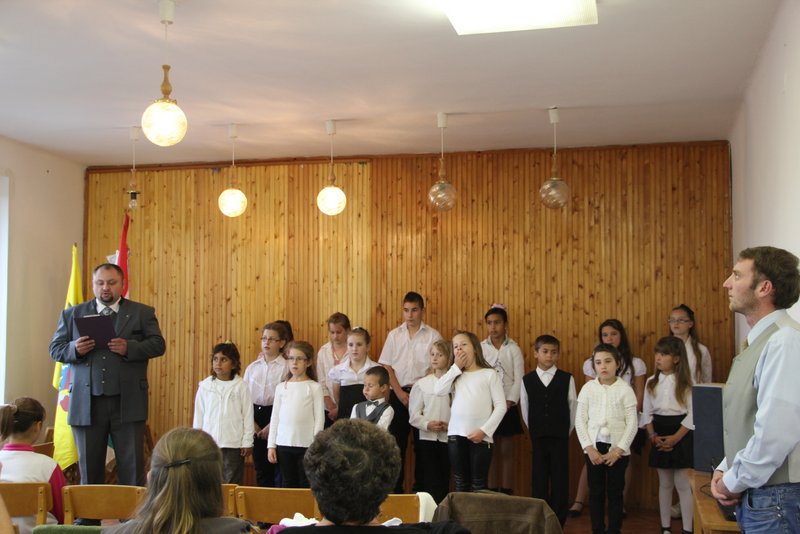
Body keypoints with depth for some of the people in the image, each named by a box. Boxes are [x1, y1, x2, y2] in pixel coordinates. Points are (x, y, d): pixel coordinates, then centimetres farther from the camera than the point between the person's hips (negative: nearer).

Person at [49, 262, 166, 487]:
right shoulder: (72, 314, 13)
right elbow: (55, 349, 10)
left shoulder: (142, 313, 8)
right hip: (87, 403, 2)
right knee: (89, 469, 9)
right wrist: (75, 349, -12)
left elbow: (158, 344, 0)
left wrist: (129, 348, -17)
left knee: (132, 468, 1)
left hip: (128, 403, -1)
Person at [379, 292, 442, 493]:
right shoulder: (394, 335, 6)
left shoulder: (433, 336, 1)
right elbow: (386, 366, 5)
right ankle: (396, 487, 13)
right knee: (397, 440, 4)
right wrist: (400, 393, -5)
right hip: (399, 394, 2)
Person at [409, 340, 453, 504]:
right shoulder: (422, 384, 4)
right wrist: (427, 424, -13)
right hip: (427, 439, 0)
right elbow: (414, 414, 2)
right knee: (429, 482, 0)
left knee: (444, 481, 7)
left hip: (449, 439, 0)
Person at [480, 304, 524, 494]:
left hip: (507, 407, -1)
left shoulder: (513, 349, 1)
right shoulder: (480, 348, 3)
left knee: (506, 451, 5)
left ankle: (506, 492, 11)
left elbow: (519, 379, -4)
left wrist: (508, 403, -12)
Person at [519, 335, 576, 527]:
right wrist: (535, 432, 9)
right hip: (538, 438, 1)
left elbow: (573, 408, 3)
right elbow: (525, 410, 9)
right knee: (539, 482, 5)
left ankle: (558, 523, 10)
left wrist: (566, 432, 3)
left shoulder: (567, 379, 0)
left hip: (560, 438, -1)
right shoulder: (527, 380, 2)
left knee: (560, 482, 1)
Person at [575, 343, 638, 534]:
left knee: (615, 493, 6)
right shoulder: (588, 388, 0)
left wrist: (618, 450, -11)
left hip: (618, 448, -1)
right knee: (596, 492, 8)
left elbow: (632, 423, -5)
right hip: (594, 447, 1)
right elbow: (580, 420, 0)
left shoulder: (625, 389, -4)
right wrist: (589, 448, -8)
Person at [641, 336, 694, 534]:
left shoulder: (685, 383, -6)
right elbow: (647, 413, 7)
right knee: (664, 484, 10)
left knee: (683, 484, -3)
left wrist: (675, 438, -15)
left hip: (681, 435, -4)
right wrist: (653, 435, -6)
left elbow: (692, 415, -9)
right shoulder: (651, 382, 6)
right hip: (659, 436, 4)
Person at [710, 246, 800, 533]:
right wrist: (725, 470, 5)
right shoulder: (757, 343, 13)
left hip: (776, 498, -9)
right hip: (752, 496, 9)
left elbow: (777, 431, -25)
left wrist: (734, 482, -14)